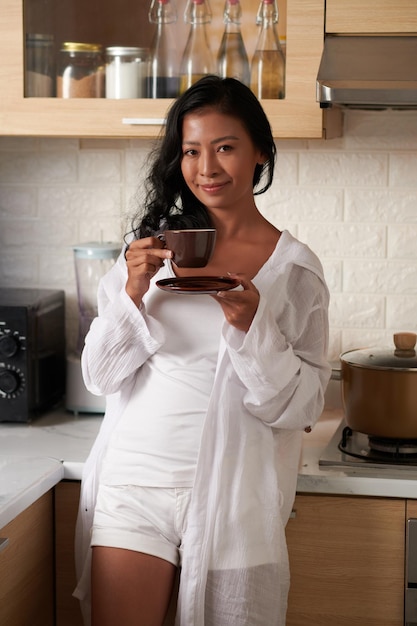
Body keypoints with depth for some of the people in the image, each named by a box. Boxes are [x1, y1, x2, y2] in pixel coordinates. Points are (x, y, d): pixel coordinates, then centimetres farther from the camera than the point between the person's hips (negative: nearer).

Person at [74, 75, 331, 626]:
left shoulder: (295, 268, -2)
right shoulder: (153, 243, 4)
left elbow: (302, 406, -4)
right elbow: (100, 375, 4)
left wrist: (252, 326, -19)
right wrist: (133, 291, -12)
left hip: (229, 494, -1)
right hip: (134, 480, 2)